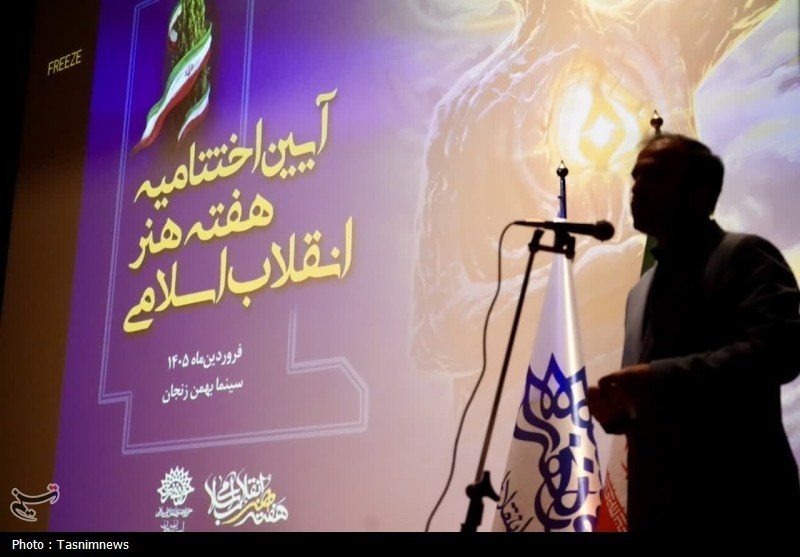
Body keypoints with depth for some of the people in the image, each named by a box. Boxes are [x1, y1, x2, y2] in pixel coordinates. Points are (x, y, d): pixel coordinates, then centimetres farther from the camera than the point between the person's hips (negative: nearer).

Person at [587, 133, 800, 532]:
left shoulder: (743, 255, -3)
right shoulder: (641, 291, 22)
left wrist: (661, 377, -22)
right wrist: (618, 410, 5)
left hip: (737, 505, -8)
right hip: (658, 507, 8)